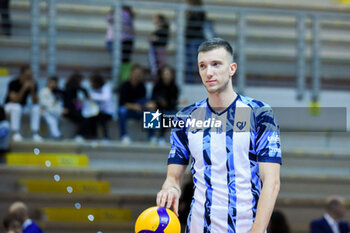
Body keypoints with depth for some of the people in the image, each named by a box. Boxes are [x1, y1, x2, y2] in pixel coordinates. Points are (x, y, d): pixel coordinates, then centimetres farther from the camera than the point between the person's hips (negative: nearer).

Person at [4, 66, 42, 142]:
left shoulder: (33, 84, -13)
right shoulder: (13, 83, -25)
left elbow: (35, 102, -16)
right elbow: (15, 100, -34)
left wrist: (33, 89, -30)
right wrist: (24, 88, -40)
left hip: (24, 106, 4)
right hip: (10, 105, -4)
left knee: (36, 107, -22)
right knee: (16, 108, -37)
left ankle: (35, 133, -21)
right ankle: (15, 133, -30)